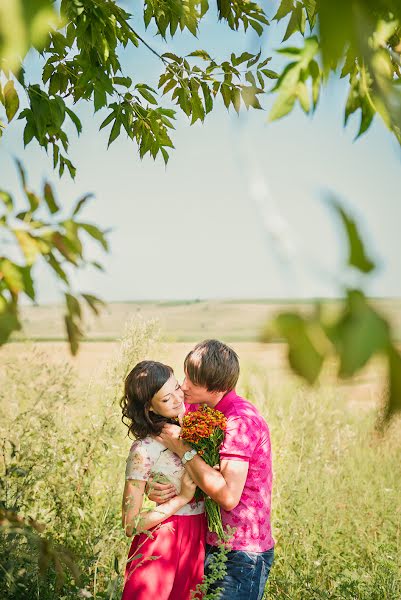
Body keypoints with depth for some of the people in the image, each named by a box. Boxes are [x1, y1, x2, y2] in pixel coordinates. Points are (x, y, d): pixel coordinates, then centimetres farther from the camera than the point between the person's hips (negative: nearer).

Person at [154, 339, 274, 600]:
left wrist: (183, 448, -25)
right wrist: (158, 488, -15)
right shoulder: (195, 409, 2)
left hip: (242, 553, -7)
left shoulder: (240, 420, -23)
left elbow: (228, 497, -29)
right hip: (207, 544, 8)